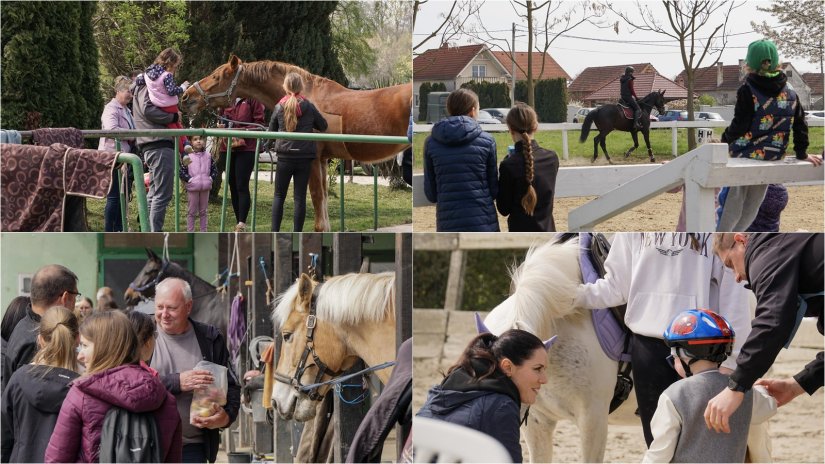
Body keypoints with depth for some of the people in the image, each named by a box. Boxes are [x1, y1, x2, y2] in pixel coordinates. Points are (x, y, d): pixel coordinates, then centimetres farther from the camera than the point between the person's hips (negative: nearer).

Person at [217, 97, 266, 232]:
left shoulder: (252, 99, -5)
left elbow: (260, 123, -8)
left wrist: (245, 130, -21)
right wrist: (221, 125, 0)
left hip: (246, 149, -6)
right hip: (227, 149, 6)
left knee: (242, 186, -10)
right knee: (233, 187, 10)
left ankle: (242, 224, -10)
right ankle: (239, 223, 17)